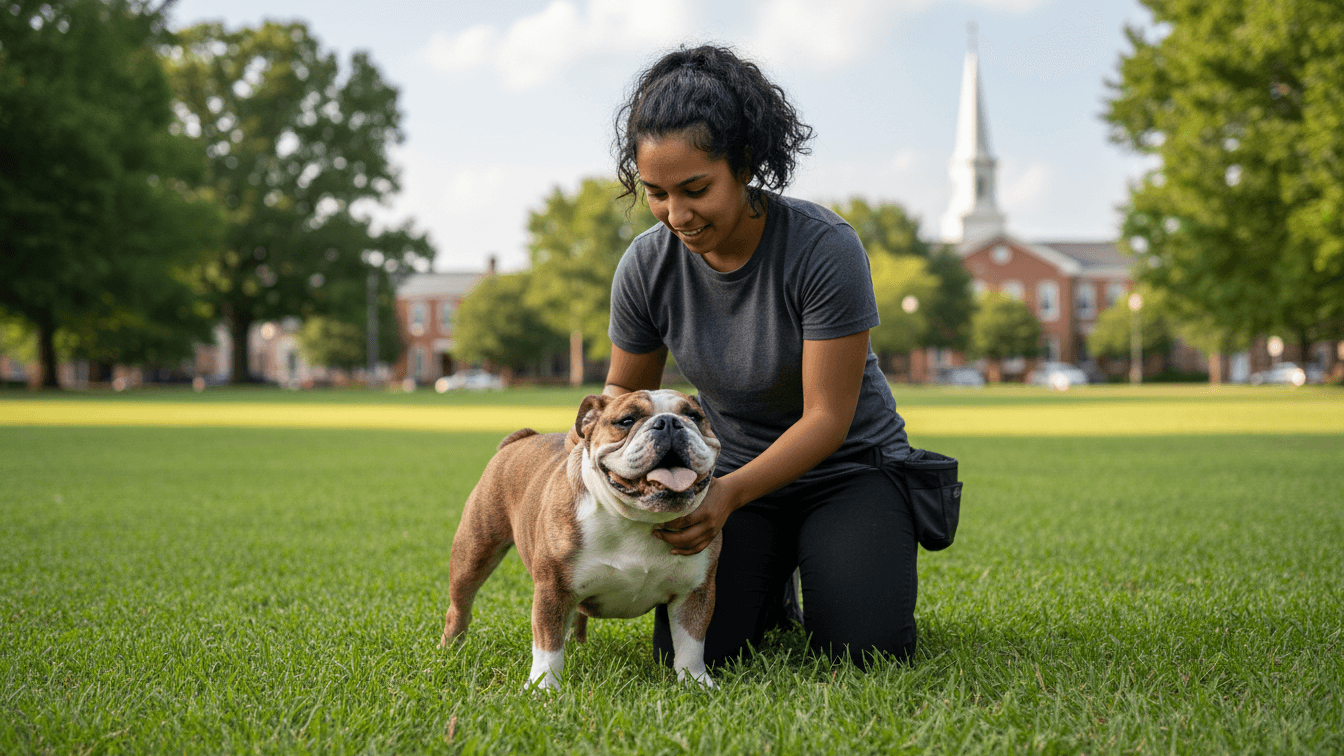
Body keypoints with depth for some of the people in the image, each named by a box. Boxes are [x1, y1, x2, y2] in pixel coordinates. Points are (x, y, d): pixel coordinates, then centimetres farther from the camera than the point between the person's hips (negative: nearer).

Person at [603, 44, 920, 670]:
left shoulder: (826, 249, -26)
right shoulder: (647, 266, -13)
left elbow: (827, 418, -24)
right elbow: (625, 391, 4)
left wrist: (731, 494, -38)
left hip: (847, 468, -3)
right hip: (735, 475, 3)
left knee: (864, 649, -24)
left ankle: (825, 569, 12)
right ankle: (772, 578, 16)